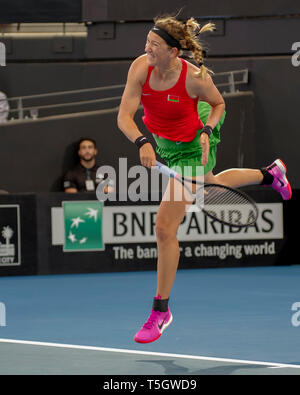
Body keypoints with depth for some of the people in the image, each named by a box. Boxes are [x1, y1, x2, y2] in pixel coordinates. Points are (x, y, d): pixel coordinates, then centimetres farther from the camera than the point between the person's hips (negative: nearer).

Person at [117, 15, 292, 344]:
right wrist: (142, 143, -43)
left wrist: (206, 132, -24)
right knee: (210, 186, 34)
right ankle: (269, 174, 62)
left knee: (165, 228, -11)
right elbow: (124, 116, -26)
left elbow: (219, 103, -7)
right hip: (161, 142, 6)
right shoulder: (141, 68, -22)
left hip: (191, 150, -6)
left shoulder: (195, 78, -30)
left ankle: (161, 310, 1)